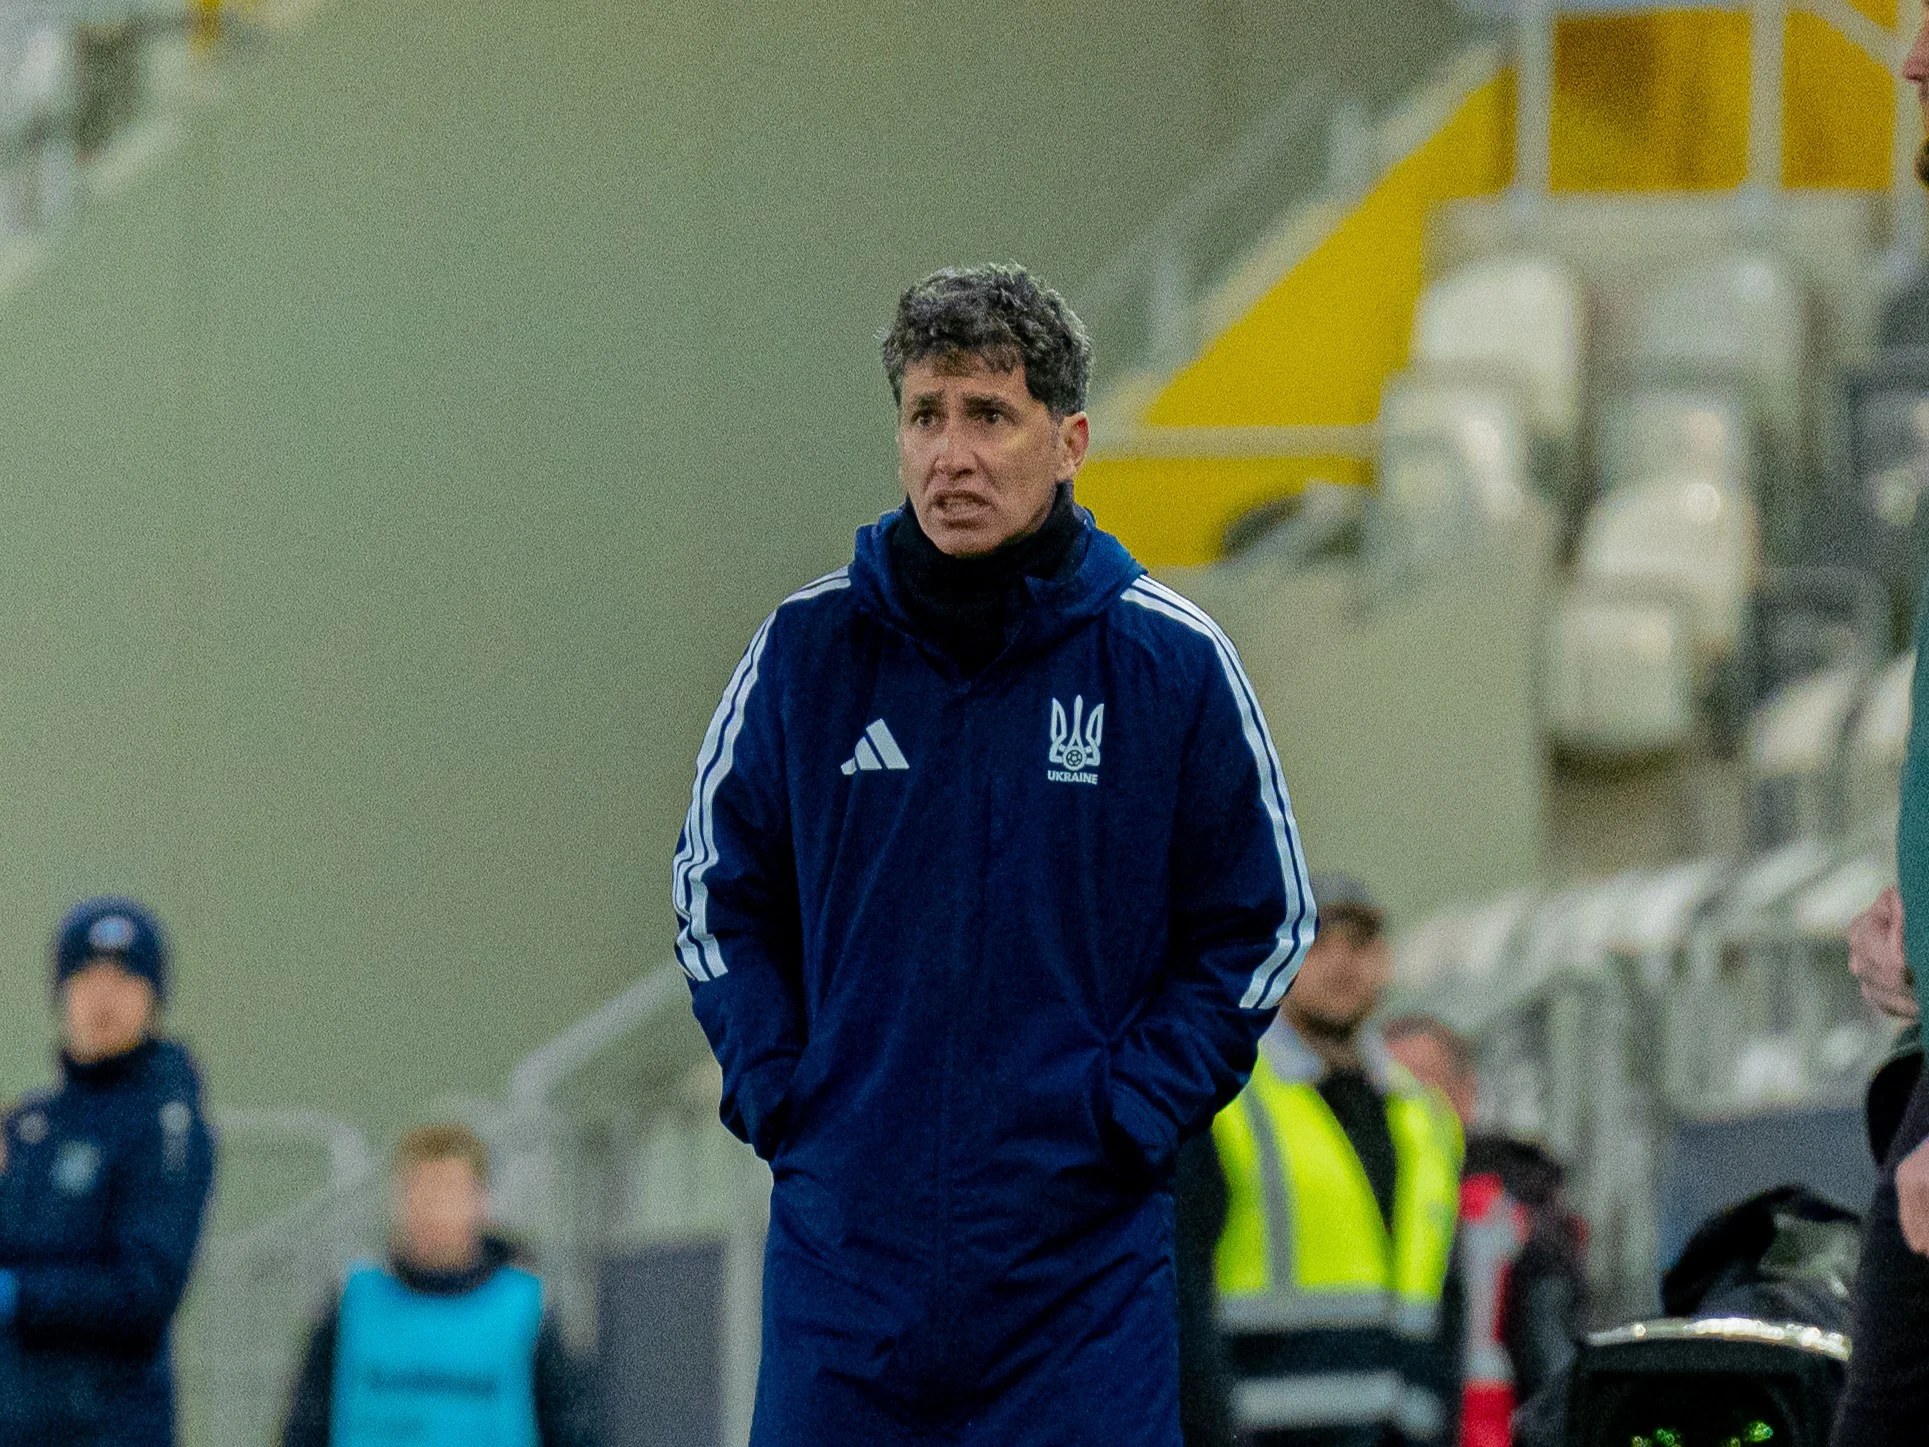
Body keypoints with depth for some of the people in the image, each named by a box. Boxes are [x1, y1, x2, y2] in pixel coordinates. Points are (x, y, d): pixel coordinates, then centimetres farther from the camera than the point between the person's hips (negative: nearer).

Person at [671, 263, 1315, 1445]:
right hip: (846, 1239, 2)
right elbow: (720, 890, 15)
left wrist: (1131, 1113, -4)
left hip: (1080, 1248, -2)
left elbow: (1259, 924, 7)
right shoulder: (810, 648, 2)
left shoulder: (1170, 661, -2)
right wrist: (777, 1090, 2)